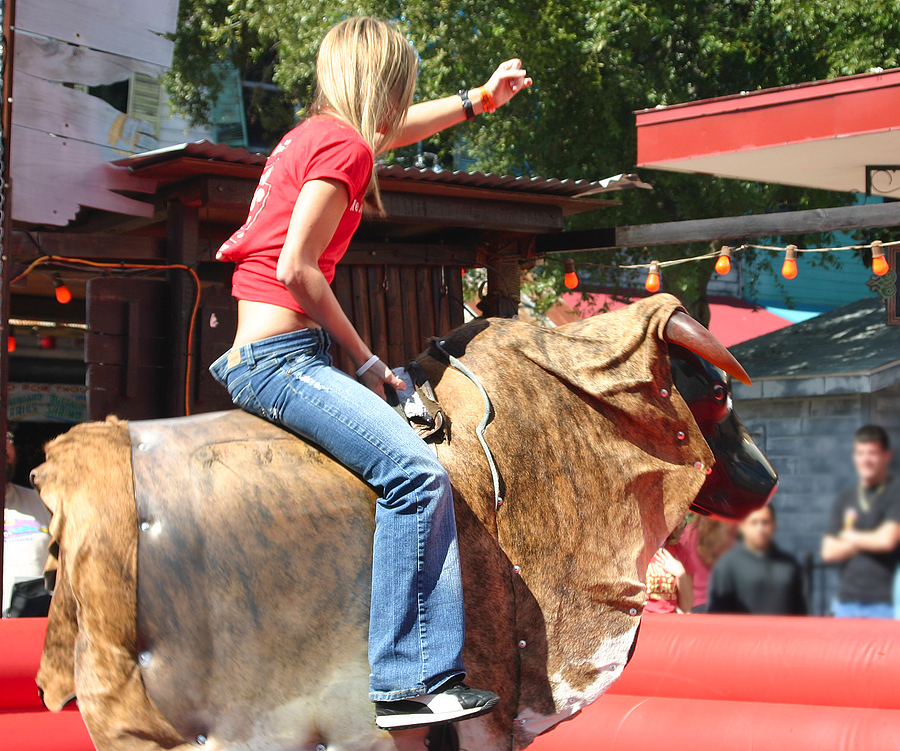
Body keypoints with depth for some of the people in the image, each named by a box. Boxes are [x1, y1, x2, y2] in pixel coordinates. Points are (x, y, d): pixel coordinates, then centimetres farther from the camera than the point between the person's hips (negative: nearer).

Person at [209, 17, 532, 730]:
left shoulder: (313, 133, 18)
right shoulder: (344, 146, -10)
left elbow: (395, 130, 39)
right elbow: (295, 268, -17)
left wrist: (480, 99, 47)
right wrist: (363, 356, -8)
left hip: (256, 355, 11)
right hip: (281, 356, -11)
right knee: (415, 471, -21)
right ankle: (408, 679, -22)